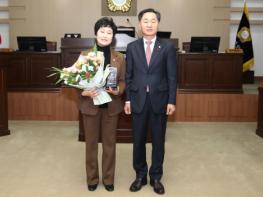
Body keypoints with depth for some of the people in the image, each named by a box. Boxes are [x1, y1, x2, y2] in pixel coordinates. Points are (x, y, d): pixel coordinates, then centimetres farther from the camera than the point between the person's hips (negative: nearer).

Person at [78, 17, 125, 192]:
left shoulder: (120, 58, 2)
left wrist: (118, 90, -18)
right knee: (91, 143, 10)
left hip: (111, 106, 1)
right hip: (90, 105, -1)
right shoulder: (85, 55, -2)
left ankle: (108, 179, 26)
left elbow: (123, 81, 3)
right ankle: (92, 178, 26)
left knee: (109, 143, 10)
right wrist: (85, 92, -20)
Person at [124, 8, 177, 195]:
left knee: (158, 141, 8)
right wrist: (127, 99, 1)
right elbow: (128, 75, 6)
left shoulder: (168, 47, 0)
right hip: (138, 99, 1)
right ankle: (140, 175, 25)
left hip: (159, 99, -1)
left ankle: (156, 177, 23)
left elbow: (172, 76, -1)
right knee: (138, 140, 8)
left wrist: (172, 101, -7)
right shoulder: (132, 47, 5)